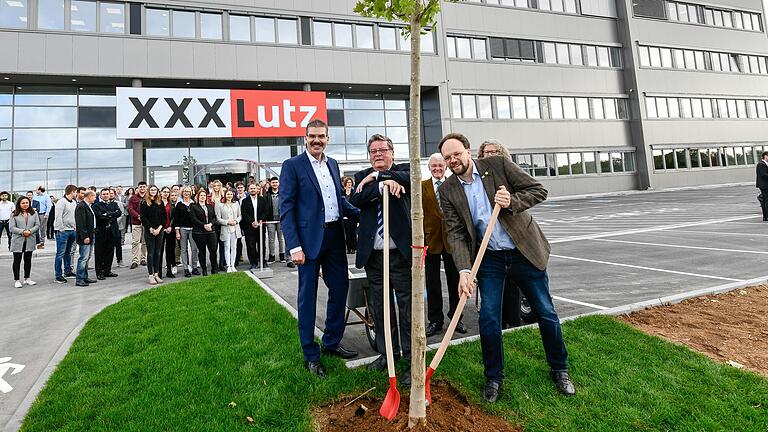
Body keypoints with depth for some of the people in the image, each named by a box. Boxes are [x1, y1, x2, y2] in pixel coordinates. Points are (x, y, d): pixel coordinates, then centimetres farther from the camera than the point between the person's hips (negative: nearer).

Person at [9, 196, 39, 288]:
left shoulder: (33, 214, 6)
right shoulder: (14, 214, -2)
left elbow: (37, 225, 3)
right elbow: (12, 228, -7)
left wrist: (30, 231, -14)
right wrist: (22, 232, -20)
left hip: (30, 241, 3)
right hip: (18, 241, -3)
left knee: (28, 260, 11)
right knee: (17, 261, 3)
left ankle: (27, 279, 21)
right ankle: (16, 280, 10)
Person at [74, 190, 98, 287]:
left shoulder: (89, 206, 16)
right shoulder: (81, 206, -15)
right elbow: (80, 223, -20)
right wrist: (85, 236, -22)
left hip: (91, 235, 10)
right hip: (85, 236, -10)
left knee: (87, 258, 15)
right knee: (84, 258, -7)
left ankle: (85, 277, 23)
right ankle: (79, 280, -1)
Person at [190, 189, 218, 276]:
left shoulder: (210, 206, 17)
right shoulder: (193, 207, 3)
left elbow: (214, 217, 12)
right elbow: (194, 219, -7)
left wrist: (210, 224, -8)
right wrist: (204, 225, -14)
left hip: (211, 231, 3)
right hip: (199, 232, -3)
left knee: (213, 250, -4)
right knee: (201, 251, 5)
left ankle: (214, 269, 7)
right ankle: (204, 270, 14)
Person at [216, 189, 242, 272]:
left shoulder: (236, 204, 11)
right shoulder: (220, 205, 1)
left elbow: (240, 216, 13)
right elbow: (218, 218, -2)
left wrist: (236, 221, -7)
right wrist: (227, 222, -13)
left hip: (235, 228, 3)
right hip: (225, 229, -3)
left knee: (234, 247, 4)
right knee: (227, 247, -2)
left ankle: (233, 265, 11)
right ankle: (228, 266, 3)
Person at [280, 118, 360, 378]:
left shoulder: (333, 164, 13)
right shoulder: (292, 166, -5)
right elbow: (286, 208, -10)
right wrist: (294, 246, -17)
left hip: (334, 237, 7)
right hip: (309, 239, -6)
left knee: (340, 288, 13)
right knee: (308, 297, 4)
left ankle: (332, 343, 32)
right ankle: (311, 355, 19)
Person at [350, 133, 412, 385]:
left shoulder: (403, 171, 7)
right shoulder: (362, 177, 12)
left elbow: (411, 177, -18)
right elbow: (356, 200, -9)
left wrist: (376, 176, -12)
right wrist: (384, 184, -21)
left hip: (401, 252, -3)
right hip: (373, 254, 4)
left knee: (408, 306, 1)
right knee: (379, 306, 15)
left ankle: (412, 359, 14)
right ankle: (387, 352, 32)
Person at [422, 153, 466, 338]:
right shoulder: (422, 186, 1)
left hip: (452, 238, 1)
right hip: (431, 239, -1)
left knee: (454, 281, 11)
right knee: (432, 283, 7)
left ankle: (456, 317, 27)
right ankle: (435, 320, 20)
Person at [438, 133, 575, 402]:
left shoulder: (498, 165, -7)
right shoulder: (448, 190, -3)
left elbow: (538, 190, -5)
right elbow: (456, 233, -8)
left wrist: (513, 202, -24)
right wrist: (464, 271, -21)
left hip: (524, 251, -1)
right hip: (489, 259, 1)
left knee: (546, 313, 9)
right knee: (488, 318, -2)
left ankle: (559, 369, 32)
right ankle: (494, 377, 20)